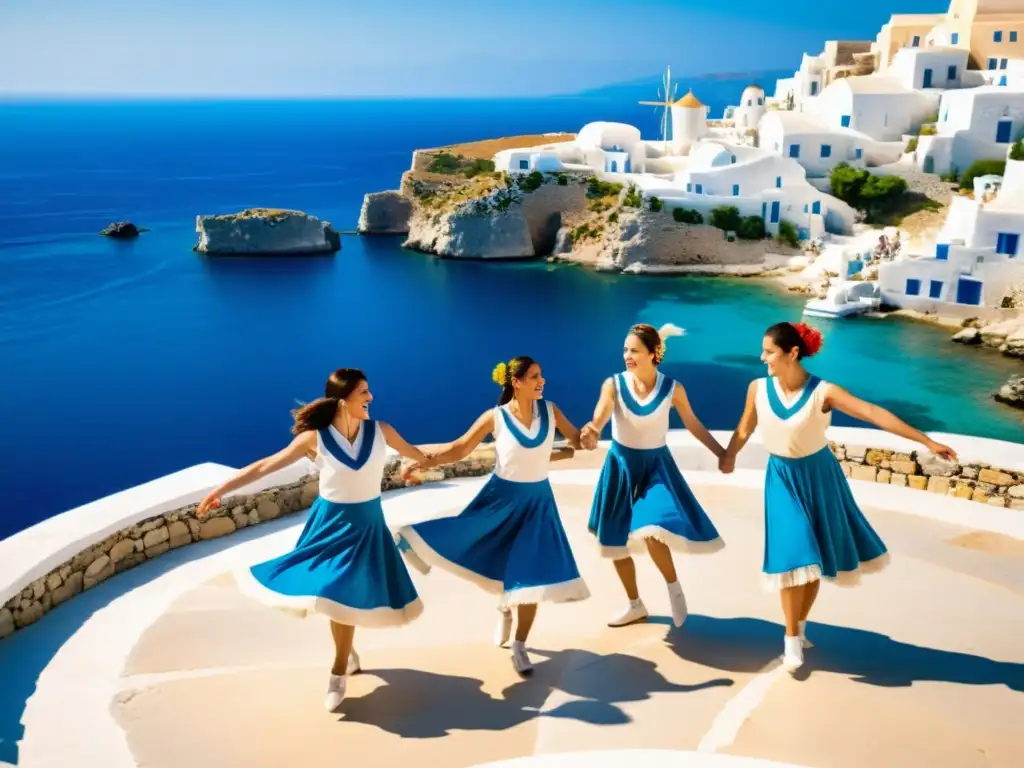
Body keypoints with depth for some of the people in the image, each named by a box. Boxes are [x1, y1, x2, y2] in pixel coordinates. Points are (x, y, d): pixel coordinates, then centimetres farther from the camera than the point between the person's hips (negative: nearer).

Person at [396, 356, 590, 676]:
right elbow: (460, 448, -10)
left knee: (531, 574, 1)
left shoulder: (549, 409, -4)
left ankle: (520, 647, 17)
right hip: (500, 497, -1)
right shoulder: (495, 417, -12)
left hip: (537, 500, 1)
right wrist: (427, 461, -23)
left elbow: (577, 439, 5)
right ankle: (506, 606, 38)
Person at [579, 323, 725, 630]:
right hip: (621, 463, 2)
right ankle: (635, 606, 30)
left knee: (652, 530, -25)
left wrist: (722, 454, 1)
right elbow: (598, 419, -27)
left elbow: (694, 425, 3)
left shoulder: (672, 388, -11)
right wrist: (591, 432, -50)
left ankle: (673, 586, 5)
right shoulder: (613, 384, -13)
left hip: (656, 463, -2)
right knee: (615, 539, 9)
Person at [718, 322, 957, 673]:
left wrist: (926, 441, -30)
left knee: (816, 557, 9)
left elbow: (875, 414, -26)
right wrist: (728, 457, 18)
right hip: (782, 478, 1)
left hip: (818, 476, 0)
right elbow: (745, 428, 5)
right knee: (794, 556, -6)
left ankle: (800, 627, 30)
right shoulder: (758, 388, -13)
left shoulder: (823, 392, -21)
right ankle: (791, 639, 7)